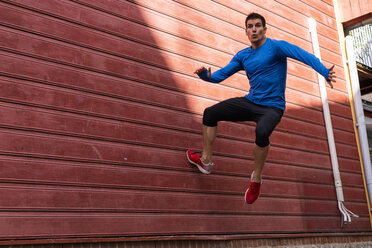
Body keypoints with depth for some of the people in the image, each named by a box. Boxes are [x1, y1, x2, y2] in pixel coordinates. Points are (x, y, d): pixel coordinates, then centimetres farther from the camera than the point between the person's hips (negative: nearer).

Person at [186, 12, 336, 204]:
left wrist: (324, 72, -42)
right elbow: (221, 74, 9)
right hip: (249, 102, 7)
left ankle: (256, 178, -14)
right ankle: (205, 161, 17)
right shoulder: (242, 55, 9)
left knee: (262, 131, -38)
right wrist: (206, 75, -15)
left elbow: (303, 55, -25)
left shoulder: (276, 46, -10)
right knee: (209, 114, 4)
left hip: (272, 107, -7)